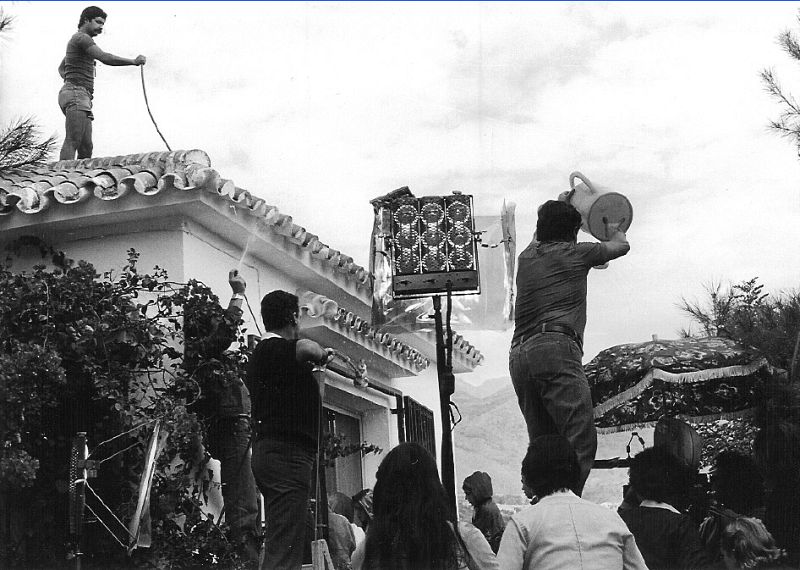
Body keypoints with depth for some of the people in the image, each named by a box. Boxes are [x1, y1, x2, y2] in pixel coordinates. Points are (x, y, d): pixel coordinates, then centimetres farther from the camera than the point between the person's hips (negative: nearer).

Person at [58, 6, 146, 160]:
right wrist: (134, 61, -13)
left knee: (86, 147, -1)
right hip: (76, 96, -10)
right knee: (72, 142, -22)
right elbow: (105, 58, -19)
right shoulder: (82, 37, -5)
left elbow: (61, 69, 39)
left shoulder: (74, 41, 27)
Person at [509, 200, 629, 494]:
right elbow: (621, 246, 29)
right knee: (581, 440, -14)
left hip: (518, 354, 7)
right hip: (555, 348, -7)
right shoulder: (574, 253, 9)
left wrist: (556, 210, 67)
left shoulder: (526, 257, 23)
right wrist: (612, 228, 52)